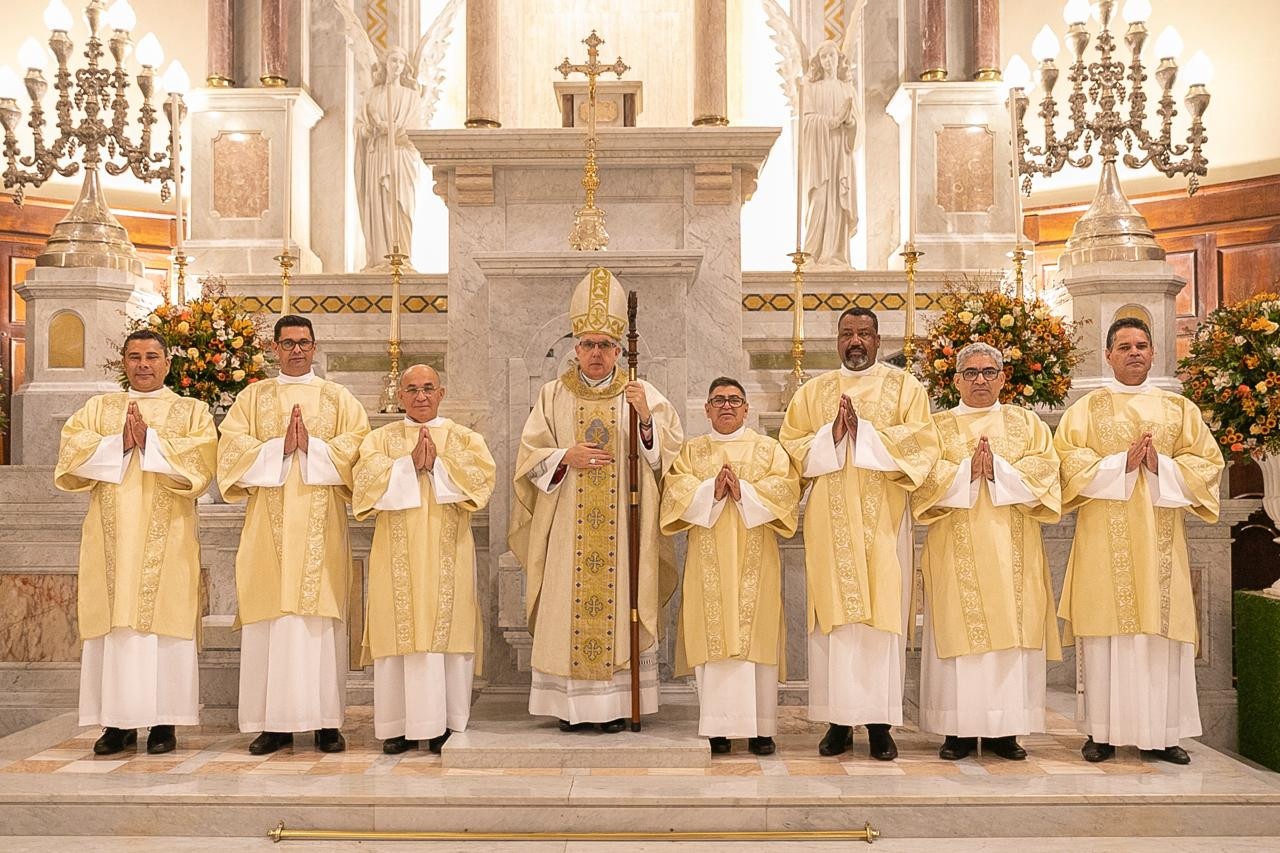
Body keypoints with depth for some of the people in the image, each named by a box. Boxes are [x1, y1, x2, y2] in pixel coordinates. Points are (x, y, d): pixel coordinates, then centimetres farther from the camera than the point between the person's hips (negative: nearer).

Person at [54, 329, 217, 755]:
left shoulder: (192, 411, 11)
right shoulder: (98, 408, 17)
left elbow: (201, 457, -7)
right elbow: (70, 451, 1)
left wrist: (150, 440, -13)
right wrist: (119, 444, -12)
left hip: (166, 535, -2)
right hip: (112, 533, 2)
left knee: (163, 618, -6)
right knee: (114, 621, -2)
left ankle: (163, 721, -2)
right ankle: (117, 722, 3)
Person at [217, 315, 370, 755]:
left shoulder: (338, 398, 14)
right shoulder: (253, 397, 14)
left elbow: (357, 445, 1)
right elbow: (232, 446, 2)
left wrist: (312, 446, -11)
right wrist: (280, 447, -11)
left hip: (320, 523, 0)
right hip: (269, 522, 1)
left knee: (320, 614, -4)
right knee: (271, 615, -4)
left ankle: (325, 721, 0)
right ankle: (275, 722, 1)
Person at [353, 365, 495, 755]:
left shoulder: (464, 438, 13)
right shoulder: (381, 438, 13)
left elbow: (482, 476, -6)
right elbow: (366, 477, -6)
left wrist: (438, 464, -13)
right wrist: (410, 464, -14)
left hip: (447, 552, 0)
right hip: (397, 553, 0)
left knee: (446, 631, -3)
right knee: (400, 632, -3)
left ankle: (445, 723, 3)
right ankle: (399, 725, 3)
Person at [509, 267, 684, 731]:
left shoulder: (642, 394, 6)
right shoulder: (553, 395, 8)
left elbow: (667, 452, -3)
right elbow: (530, 458, 5)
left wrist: (646, 418, -19)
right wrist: (566, 458, -13)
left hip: (623, 527, 0)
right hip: (567, 527, 1)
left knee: (619, 605, -2)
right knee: (568, 606, -1)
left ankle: (615, 702, 6)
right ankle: (570, 703, 7)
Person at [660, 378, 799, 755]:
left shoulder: (768, 449, 12)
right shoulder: (691, 451, 14)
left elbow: (785, 487, -3)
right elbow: (675, 490, 0)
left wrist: (744, 491, -14)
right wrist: (711, 491, -14)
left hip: (754, 559, 0)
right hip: (709, 560, 1)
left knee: (755, 636, -4)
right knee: (713, 638, -4)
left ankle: (760, 727, 0)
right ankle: (716, 728, -1)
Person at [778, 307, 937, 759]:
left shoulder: (903, 386, 9)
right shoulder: (813, 391, 14)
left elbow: (921, 442, -4)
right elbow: (791, 444, 5)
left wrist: (864, 431, -13)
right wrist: (831, 435, -11)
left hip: (882, 519, -1)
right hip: (830, 519, 1)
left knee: (881, 612, -4)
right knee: (834, 613, -1)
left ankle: (879, 721, 1)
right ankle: (838, 720, 4)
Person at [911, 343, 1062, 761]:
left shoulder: (1027, 423, 14)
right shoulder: (937, 426, 12)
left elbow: (1044, 470, 0)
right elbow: (924, 479, -2)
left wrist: (997, 468, -12)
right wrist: (967, 470, -15)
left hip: (1012, 548, 1)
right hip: (957, 550, -1)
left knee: (1011, 632, -2)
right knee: (959, 629, -5)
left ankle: (1003, 730, 4)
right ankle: (959, 730, 0)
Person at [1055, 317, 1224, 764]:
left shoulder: (1180, 408, 14)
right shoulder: (1087, 408, 9)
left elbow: (1208, 462, 8)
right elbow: (1067, 459, -3)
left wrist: (1160, 465, -9)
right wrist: (1121, 463, -13)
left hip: (1160, 537, 2)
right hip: (1105, 538, -2)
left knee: (1161, 629, -1)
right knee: (1107, 629, -4)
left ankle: (1161, 732, 6)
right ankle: (1103, 731, 1)